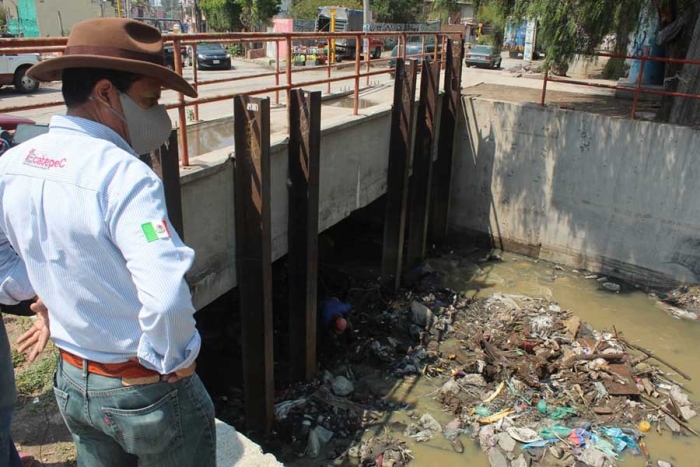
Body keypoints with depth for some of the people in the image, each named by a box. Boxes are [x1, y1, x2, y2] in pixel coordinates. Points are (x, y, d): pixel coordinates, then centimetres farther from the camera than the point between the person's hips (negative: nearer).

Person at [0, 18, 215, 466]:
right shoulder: (124, 176, -28)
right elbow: (167, 294, -39)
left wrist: (49, 290, 8)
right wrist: (175, 360, -22)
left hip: (72, 382, 7)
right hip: (146, 389, -6)